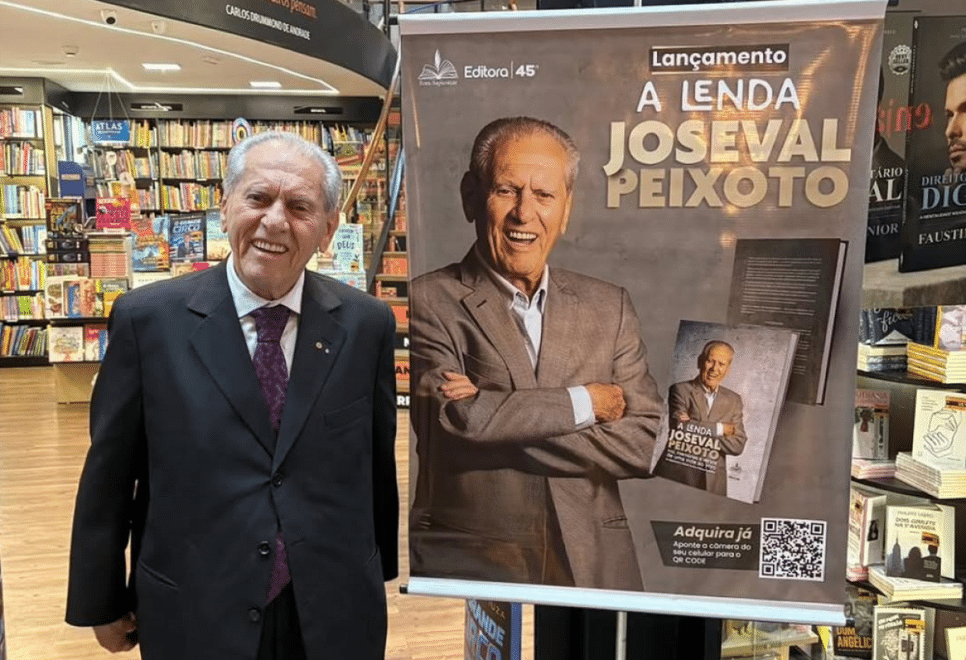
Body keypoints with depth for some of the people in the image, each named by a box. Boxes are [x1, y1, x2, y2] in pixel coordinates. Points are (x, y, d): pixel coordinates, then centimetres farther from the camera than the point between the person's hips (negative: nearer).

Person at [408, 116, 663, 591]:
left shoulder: (609, 306, 9)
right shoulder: (430, 300, -3)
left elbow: (643, 444, 0)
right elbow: (452, 419, -16)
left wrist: (493, 417, -10)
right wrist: (584, 402, -6)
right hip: (464, 568, -3)